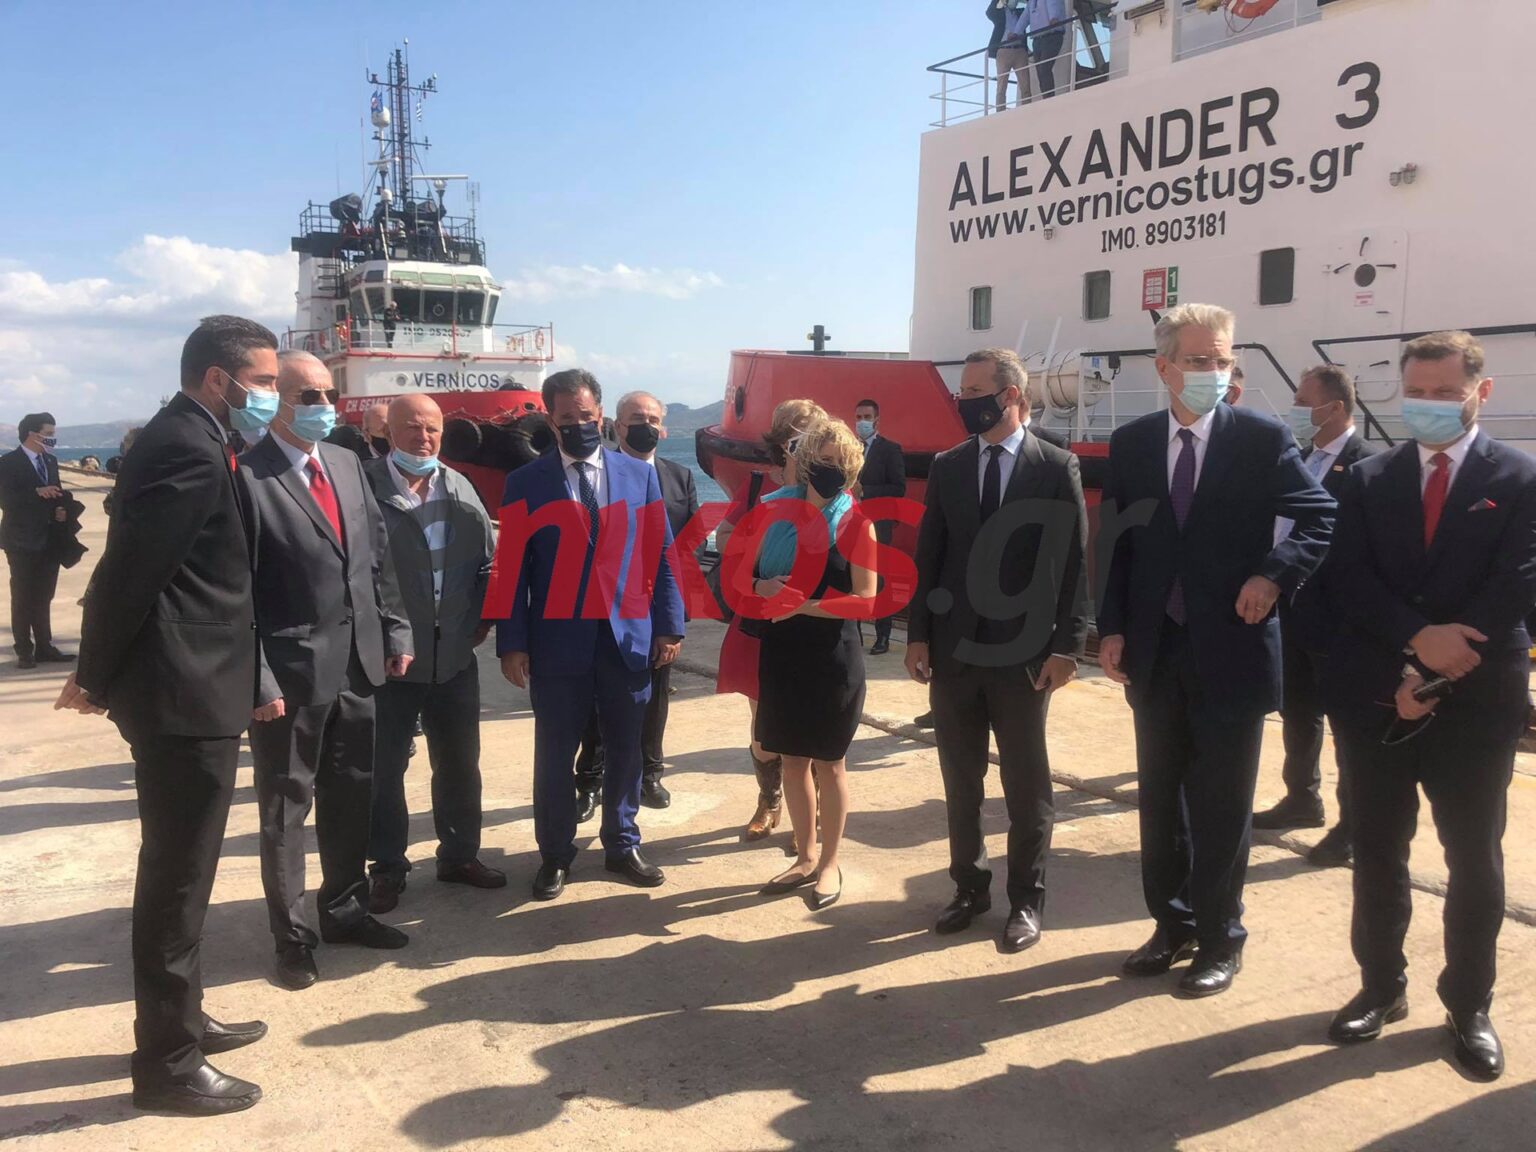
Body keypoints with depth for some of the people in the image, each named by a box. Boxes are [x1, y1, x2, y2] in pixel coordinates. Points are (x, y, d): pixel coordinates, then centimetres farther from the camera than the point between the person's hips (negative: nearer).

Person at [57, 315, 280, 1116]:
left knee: (178, 870, 20)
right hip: (184, 693, -10)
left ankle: (178, 1020, 35)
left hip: (183, 687, 10)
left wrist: (103, 672, 16)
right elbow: (130, 568, -21)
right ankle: (167, 1064, 15)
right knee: (176, 876, 1)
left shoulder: (181, 439, 13)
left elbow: (130, 563, 16)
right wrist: (95, 676, -8)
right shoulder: (191, 450, -19)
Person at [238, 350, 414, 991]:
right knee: (285, 806, 8)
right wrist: (257, 680, -16)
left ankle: (345, 909, 35)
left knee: (352, 795, 18)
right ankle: (292, 934, 23)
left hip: (358, 663, 7)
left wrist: (395, 631, 9)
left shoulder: (347, 464, 9)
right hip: (290, 672, -6)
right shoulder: (247, 476, -13)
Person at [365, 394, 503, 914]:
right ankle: (387, 868, 22)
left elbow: (488, 560, 12)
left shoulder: (459, 488, 8)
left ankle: (460, 854, 30)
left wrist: (482, 619, 3)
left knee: (460, 762, 14)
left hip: (455, 654, 5)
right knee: (385, 767, 7)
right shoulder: (365, 485, -9)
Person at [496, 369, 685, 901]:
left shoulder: (639, 474, 5)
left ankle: (622, 846, 30)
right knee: (554, 753, 8)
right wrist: (512, 642, -6)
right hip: (558, 639, -2)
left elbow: (660, 555, 5)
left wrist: (668, 624, 1)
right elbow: (512, 568, -1)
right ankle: (555, 854, 25)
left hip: (628, 636, 2)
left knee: (624, 749, 13)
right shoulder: (526, 483, 0)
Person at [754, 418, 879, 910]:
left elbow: (865, 600, -11)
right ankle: (805, 856, 30)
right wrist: (760, 587, -10)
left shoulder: (855, 522, -8)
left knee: (828, 762, 8)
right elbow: (746, 570, 11)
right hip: (780, 651, 4)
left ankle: (830, 863, 23)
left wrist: (803, 605, -19)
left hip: (833, 656, -4)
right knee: (792, 757, 14)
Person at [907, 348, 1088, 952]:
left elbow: (1073, 562, -5)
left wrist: (1067, 646, -10)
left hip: (1023, 651, -3)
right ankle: (969, 886, 28)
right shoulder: (947, 467, 6)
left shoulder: (1057, 467, -3)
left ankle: (1026, 899, 22)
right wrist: (918, 635, 2)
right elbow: (928, 556, 7)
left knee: (1026, 783, 8)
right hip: (953, 647, 3)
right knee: (960, 778, 12)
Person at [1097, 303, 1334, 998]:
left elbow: (1320, 516, -2)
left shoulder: (1263, 439, -5)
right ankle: (1173, 925, 32)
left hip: (1231, 650, -3)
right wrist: (1112, 627, -2)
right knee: (1160, 799, 15)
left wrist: (1273, 574, -17)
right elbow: (1115, 543, 6)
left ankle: (1220, 941, 24)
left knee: (1221, 807, 6)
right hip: (1155, 653, 4)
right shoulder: (1130, 444, 4)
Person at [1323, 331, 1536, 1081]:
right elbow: (1348, 582, -4)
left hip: (1476, 703, -2)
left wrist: (1436, 677, -15)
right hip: (1375, 698, 2)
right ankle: (1381, 986, 28)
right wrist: (1418, 639, -19)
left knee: (1474, 862, 9)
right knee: (1377, 853, 11)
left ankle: (1469, 1006, 25)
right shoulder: (1368, 479, 6)